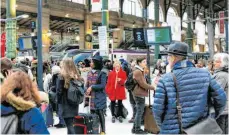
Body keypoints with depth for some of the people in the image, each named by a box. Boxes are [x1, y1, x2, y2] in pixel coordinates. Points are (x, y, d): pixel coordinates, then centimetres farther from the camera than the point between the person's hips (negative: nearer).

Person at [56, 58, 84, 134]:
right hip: (74, 105, 6)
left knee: (69, 125, -3)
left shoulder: (62, 77, -12)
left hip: (65, 105, -6)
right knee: (70, 124, 17)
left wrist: (59, 102, 2)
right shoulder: (77, 77, 4)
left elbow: (59, 91, -12)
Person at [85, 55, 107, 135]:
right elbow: (87, 84, 12)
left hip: (99, 97, -6)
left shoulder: (102, 74, -10)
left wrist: (92, 87, -19)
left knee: (100, 113, -1)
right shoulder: (89, 73, 9)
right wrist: (87, 90, -8)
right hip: (91, 97, 6)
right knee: (92, 113, 12)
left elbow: (103, 85, -16)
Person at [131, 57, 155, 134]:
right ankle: (137, 129, 7)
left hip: (140, 94, 10)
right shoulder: (137, 71, -18)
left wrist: (151, 87, 10)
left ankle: (135, 128, 23)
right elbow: (142, 84, -20)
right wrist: (153, 87, -14)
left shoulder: (140, 71, 16)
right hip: (139, 94, -10)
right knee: (140, 112, -2)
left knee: (139, 112, 16)